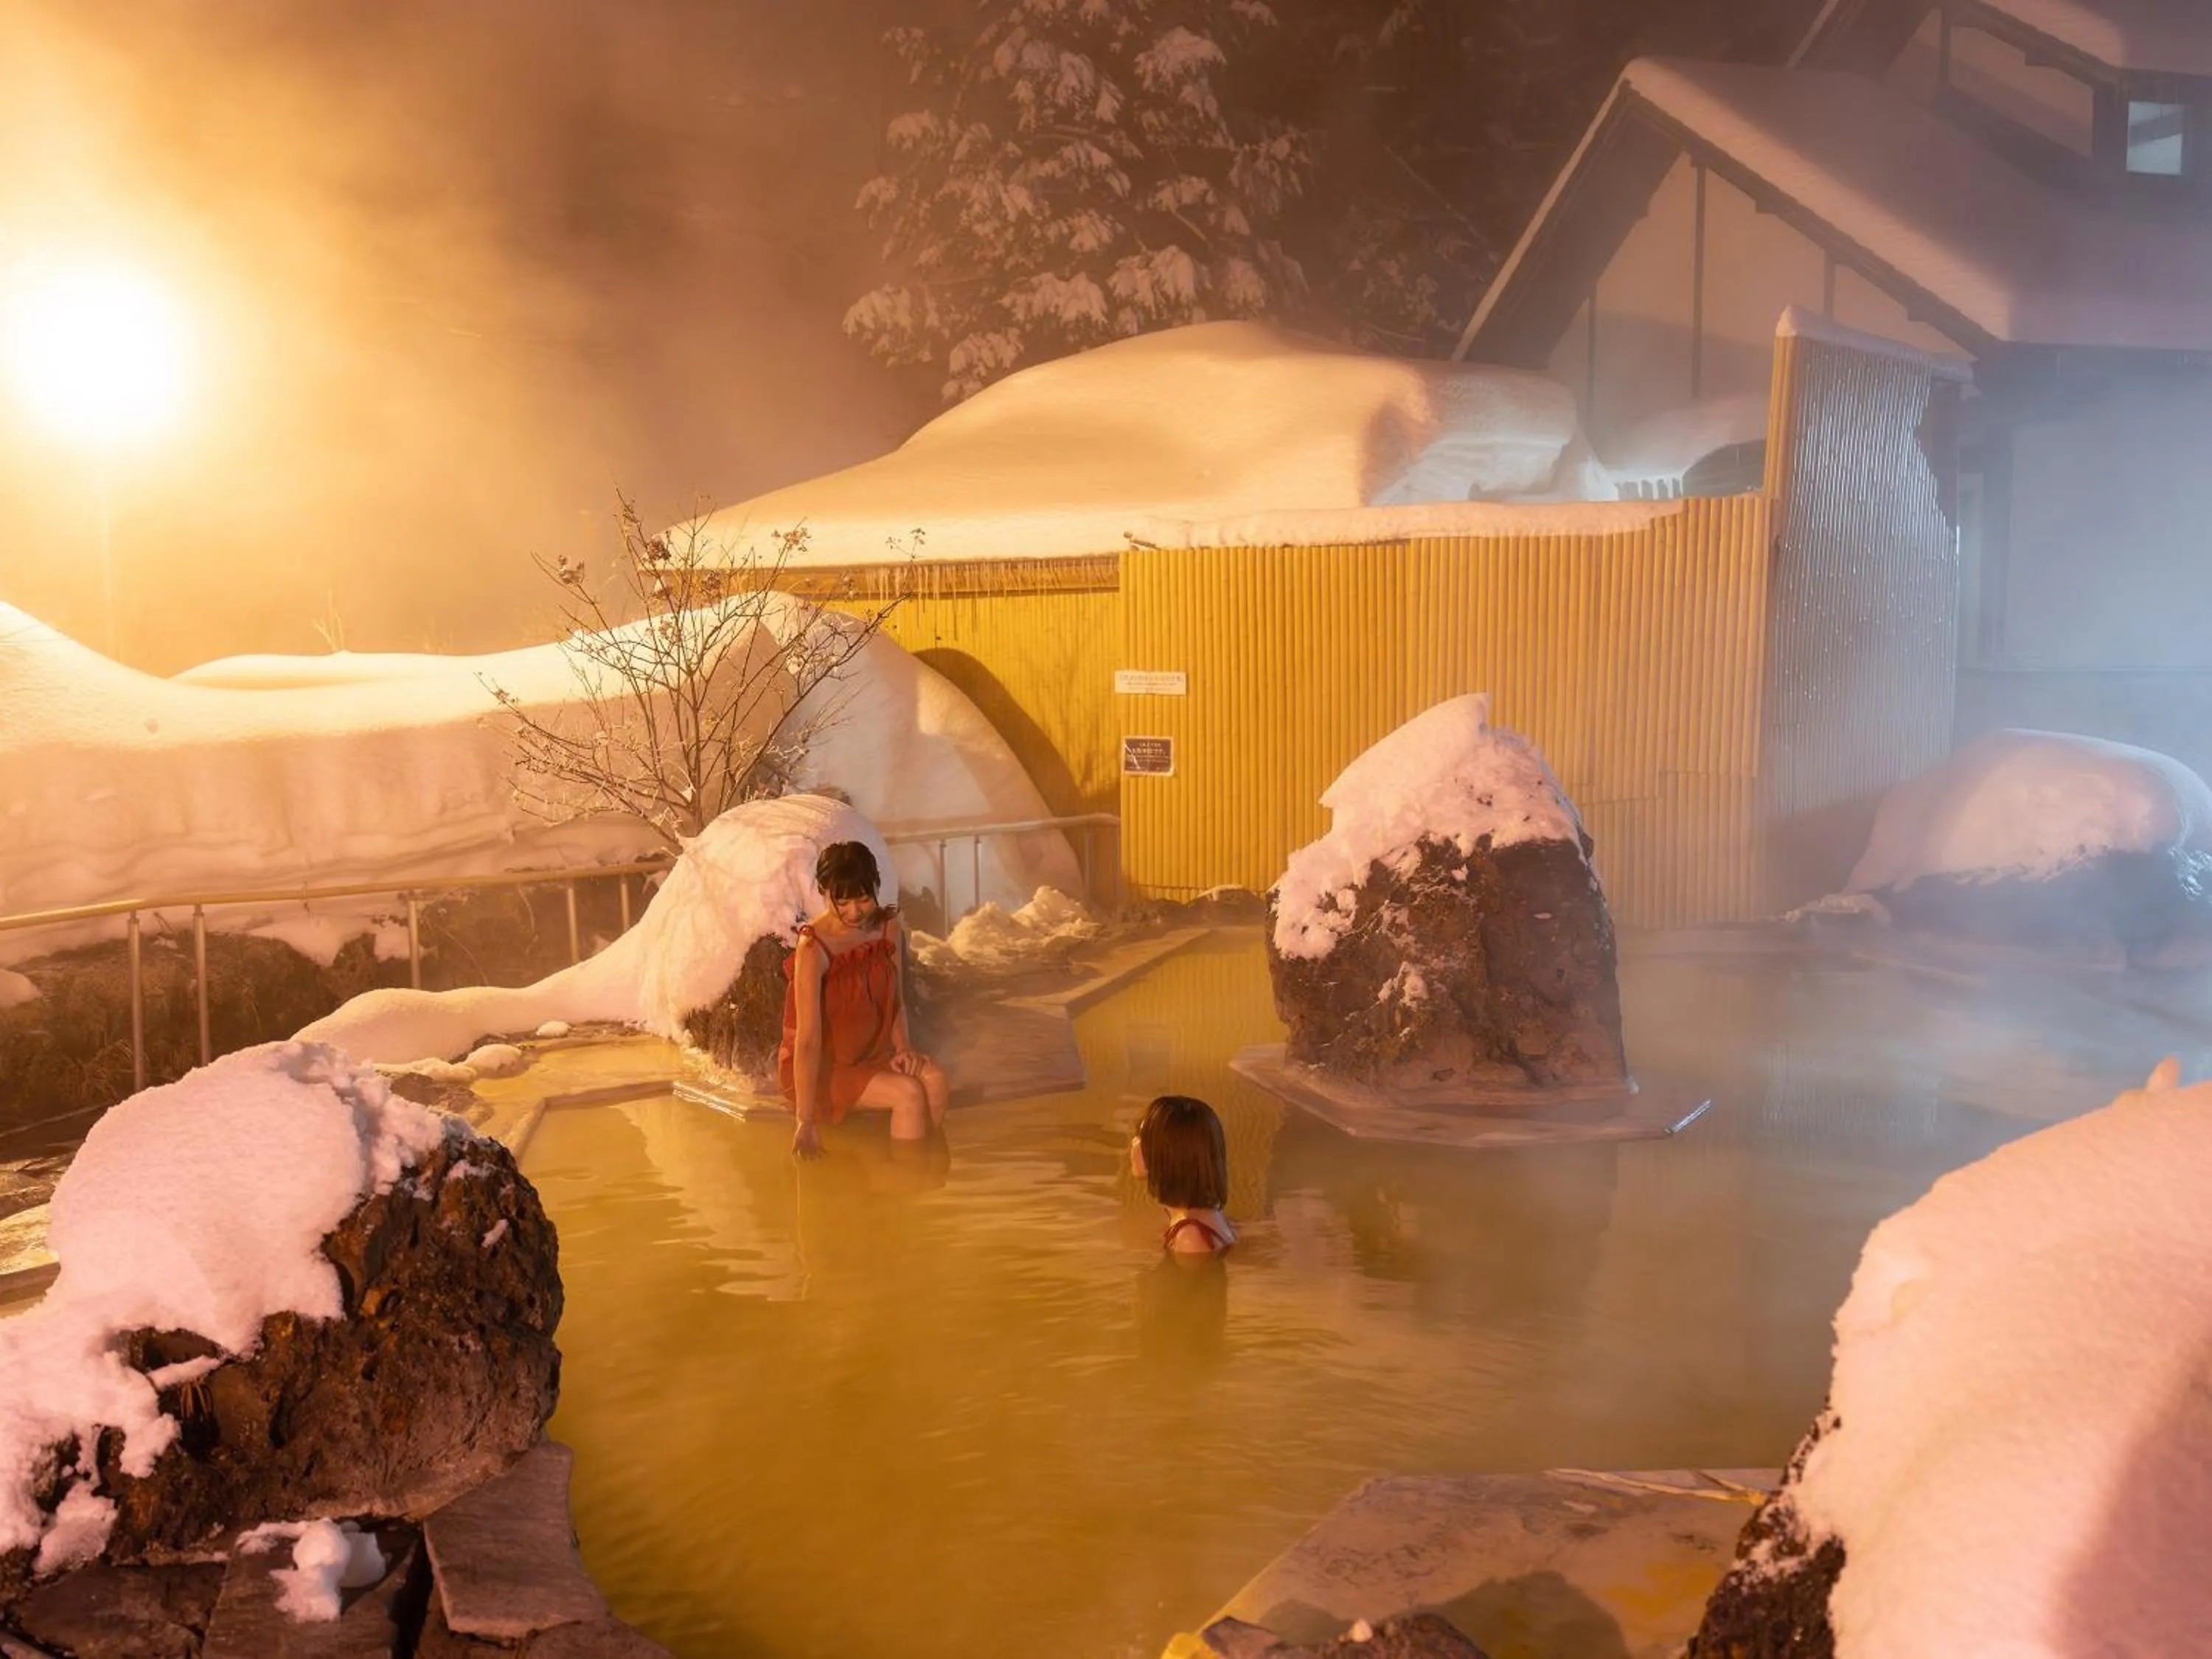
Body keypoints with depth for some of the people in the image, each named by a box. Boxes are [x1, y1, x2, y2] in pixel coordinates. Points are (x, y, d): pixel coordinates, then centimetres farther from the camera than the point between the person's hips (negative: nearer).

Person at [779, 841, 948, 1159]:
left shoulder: (889, 927, -6)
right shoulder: (814, 948, -26)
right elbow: (808, 1040, -29)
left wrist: (903, 1047, -12)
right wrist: (806, 1123, -31)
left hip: (871, 1051, 6)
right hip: (820, 1065, -6)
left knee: (934, 1079, -21)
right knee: (908, 1093, -25)